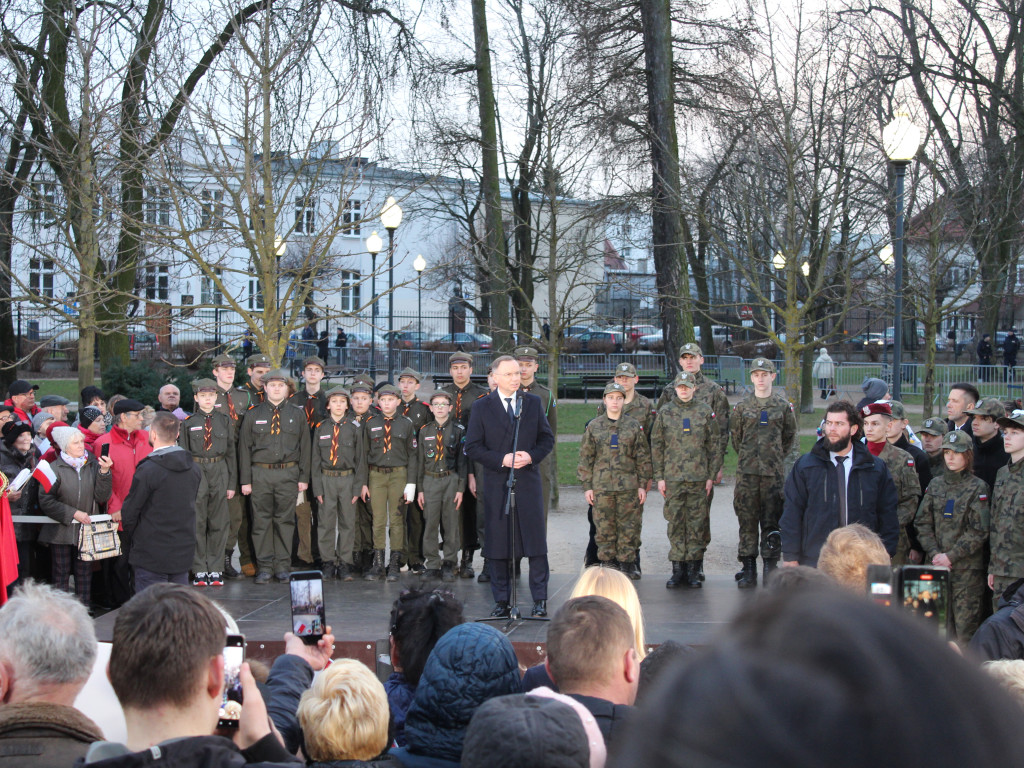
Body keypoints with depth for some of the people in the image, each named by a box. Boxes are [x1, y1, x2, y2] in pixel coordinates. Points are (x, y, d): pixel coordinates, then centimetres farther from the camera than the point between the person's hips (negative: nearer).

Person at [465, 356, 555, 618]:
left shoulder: (533, 403, 9)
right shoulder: (481, 407, 3)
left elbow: (547, 439, 11)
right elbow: (473, 447, 0)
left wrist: (532, 456, -9)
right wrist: (502, 459, -13)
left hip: (528, 481, 1)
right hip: (496, 484, -1)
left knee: (536, 542, -1)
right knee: (497, 544, 3)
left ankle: (540, 600, 7)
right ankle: (501, 601, 12)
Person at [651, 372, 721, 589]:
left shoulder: (705, 412, 5)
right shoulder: (665, 412, 6)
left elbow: (714, 446, 7)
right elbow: (656, 446, 8)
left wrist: (711, 475, 1)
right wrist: (659, 476, 2)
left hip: (698, 478, 0)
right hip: (672, 478, 1)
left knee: (697, 522, 1)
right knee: (675, 522, 1)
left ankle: (693, 571, 7)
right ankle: (677, 569, 8)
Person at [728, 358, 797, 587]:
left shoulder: (783, 406, 6)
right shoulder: (742, 407, 7)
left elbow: (790, 437, 16)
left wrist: (776, 458, 12)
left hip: (773, 473, -1)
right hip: (746, 473, 1)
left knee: (772, 522, -1)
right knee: (747, 522, 1)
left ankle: (770, 569, 6)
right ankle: (749, 570, 7)